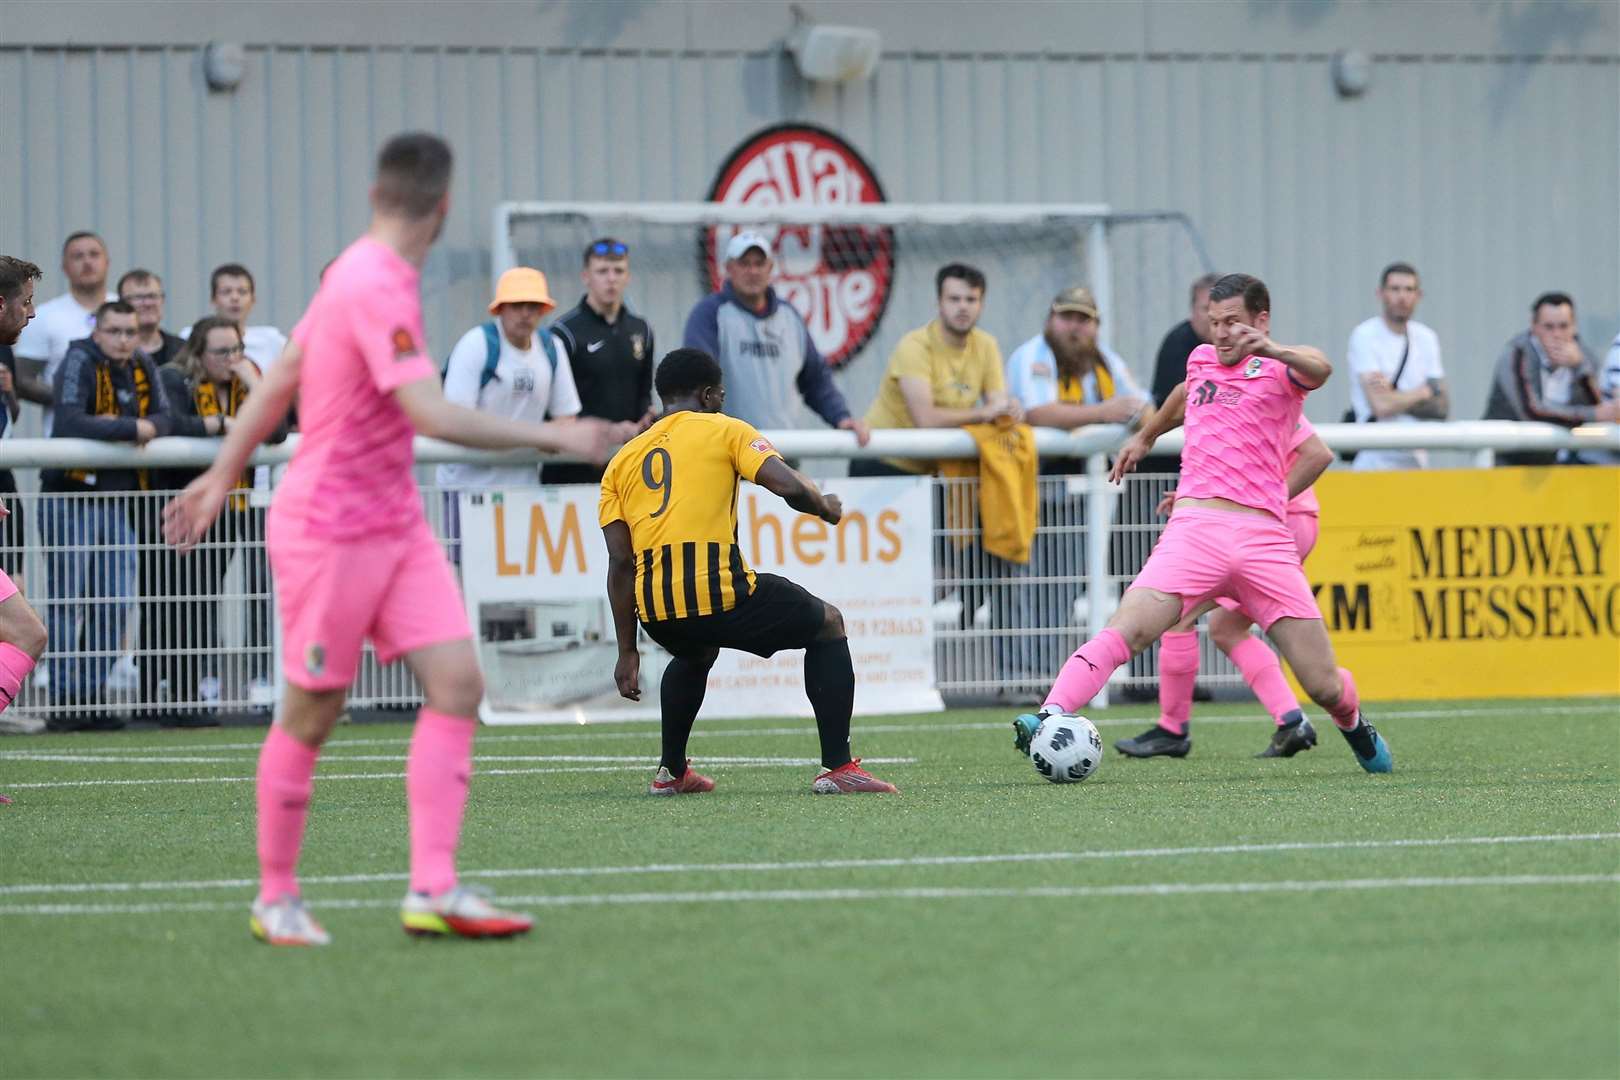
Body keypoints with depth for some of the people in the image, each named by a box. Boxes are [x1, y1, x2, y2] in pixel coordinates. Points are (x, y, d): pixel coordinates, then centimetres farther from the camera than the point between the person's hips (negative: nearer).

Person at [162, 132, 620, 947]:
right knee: (312, 715, 2)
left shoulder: (357, 277, 8)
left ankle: (433, 890, -9)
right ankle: (275, 899, 17)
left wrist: (224, 474, 27)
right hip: (329, 532, -9)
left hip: (395, 526, 9)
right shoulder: (377, 290, -21)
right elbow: (431, 415, -30)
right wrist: (555, 437, -26)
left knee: (456, 682, -5)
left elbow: (281, 376, 18)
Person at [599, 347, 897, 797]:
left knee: (696, 654, 41)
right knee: (828, 625, 18)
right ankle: (838, 767, 9)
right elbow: (788, 485, -8)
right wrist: (825, 507, 15)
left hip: (653, 609, 5)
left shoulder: (621, 461, 18)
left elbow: (620, 561, 13)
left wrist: (627, 652, 15)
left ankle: (671, 772, 38)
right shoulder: (724, 430, 7)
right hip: (718, 593, -5)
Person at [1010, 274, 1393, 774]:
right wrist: (1146, 436, 59)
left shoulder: (1282, 369, 5)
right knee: (1127, 629, -24)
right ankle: (1049, 717, -35)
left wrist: (1269, 349, -42)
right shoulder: (1201, 359, 19)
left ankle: (1354, 725, 31)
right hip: (1194, 527, 2)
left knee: (1324, 686, -2)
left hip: (1263, 539, -2)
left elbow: (1318, 369, -21)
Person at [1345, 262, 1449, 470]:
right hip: (1376, 459, -5)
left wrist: (1395, 397, -9)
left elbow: (1442, 406, 6)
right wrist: (1427, 390, 1)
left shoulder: (1426, 338, 12)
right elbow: (1381, 405, -15)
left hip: (1416, 461, 5)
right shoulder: (1365, 336, -5)